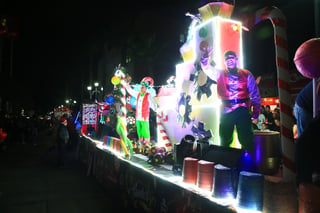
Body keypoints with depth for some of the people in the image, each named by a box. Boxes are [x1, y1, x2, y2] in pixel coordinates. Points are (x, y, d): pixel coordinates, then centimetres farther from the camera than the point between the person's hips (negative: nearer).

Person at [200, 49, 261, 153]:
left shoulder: (246, 75, 6)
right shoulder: (220, 74, 11)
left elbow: (255, 95, 5)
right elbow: (207, 68, -3)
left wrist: (255, 114, 0)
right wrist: (205, 57, -23)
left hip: (243, 111, -1)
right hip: (226, 112, 2)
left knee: (247, 141, 0)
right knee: (225, 141, 11)